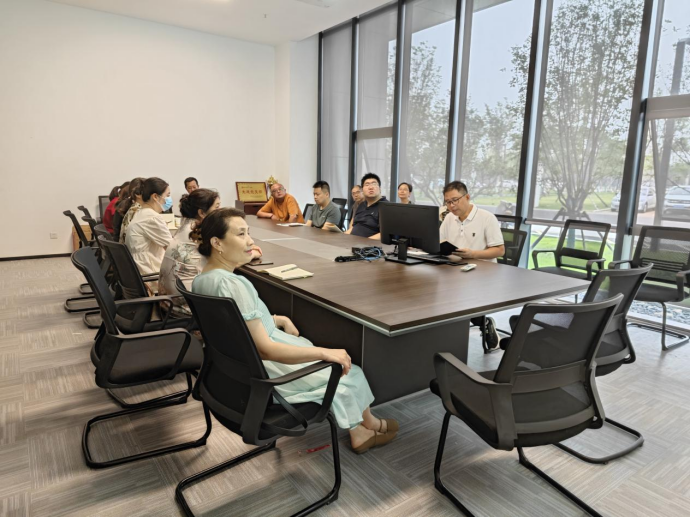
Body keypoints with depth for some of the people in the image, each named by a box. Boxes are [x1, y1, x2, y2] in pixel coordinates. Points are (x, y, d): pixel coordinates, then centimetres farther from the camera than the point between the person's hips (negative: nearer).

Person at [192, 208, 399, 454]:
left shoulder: (201, 280, -1)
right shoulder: (233, 284, -32)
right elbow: (265, 350, -31)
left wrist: (279, 320, 5)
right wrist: (325, 352, -28)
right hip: (265, 376, -9)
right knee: (347, 371, 12)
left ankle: (358, 433, 30)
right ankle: (369, 424, 42)